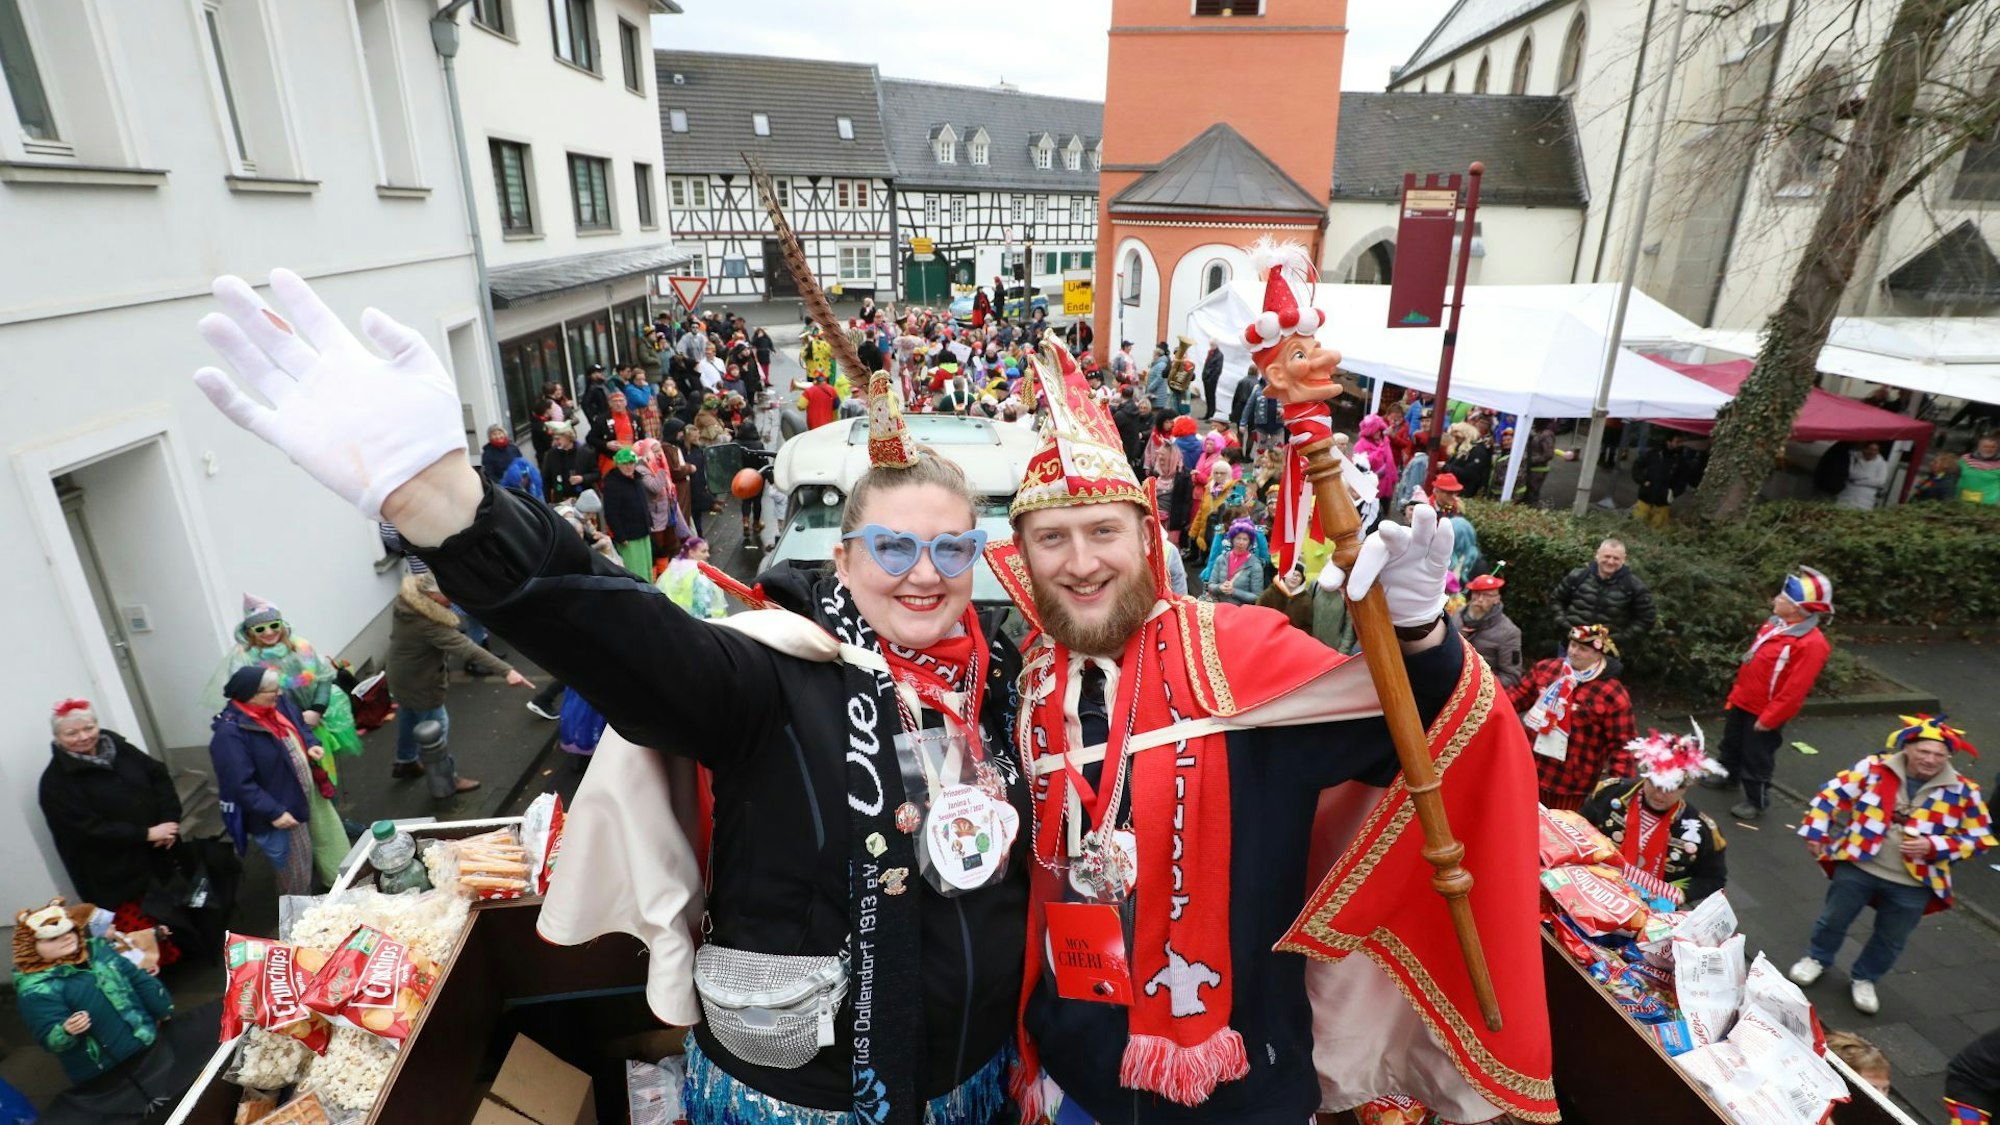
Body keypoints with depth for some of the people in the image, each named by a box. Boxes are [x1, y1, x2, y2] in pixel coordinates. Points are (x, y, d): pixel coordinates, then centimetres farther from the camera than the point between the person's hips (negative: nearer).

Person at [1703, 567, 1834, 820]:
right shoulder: (1777, 624, 1)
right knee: (1732, 744, 27)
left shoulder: (1811, 643, -27)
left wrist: (1769, 719, -21)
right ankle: (1729, 776, 49)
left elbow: (1794, 690, -26)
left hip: (1764, 712, -8)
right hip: (1742, 701, 8)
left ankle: (1756, 801, 26)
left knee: (1756, 759, 7)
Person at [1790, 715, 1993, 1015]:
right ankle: (1817, 958, 40)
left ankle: (1863, 979, 41)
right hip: (1858, 866, -1)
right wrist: (1815, 831, -8)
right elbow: (1833, 794, -6)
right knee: (1834, 919, 14)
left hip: (1913, 884, 2)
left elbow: (1979, 837, -1)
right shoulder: (1874, 768, -12)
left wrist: (1933, 846, -17)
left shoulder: (1963, 791, -7)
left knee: (1891, 940, 17)